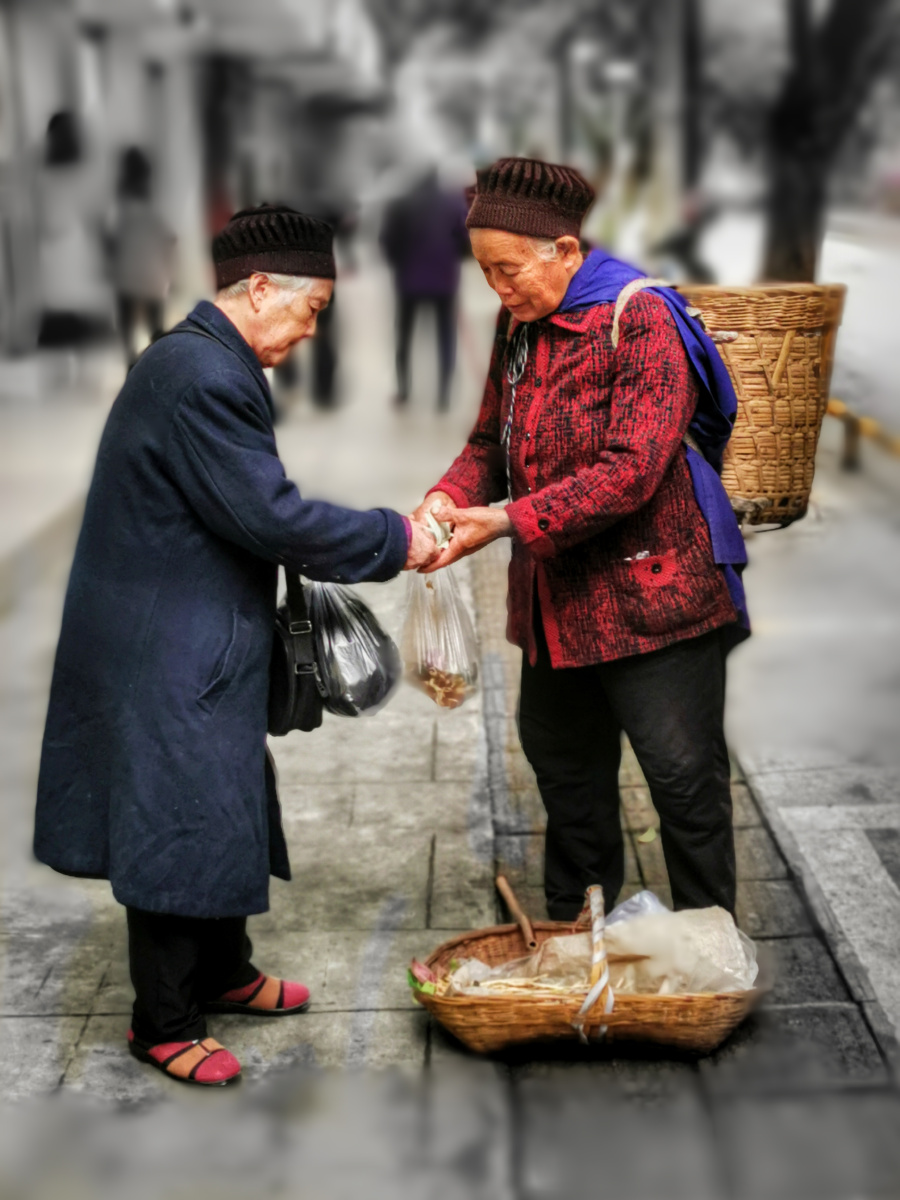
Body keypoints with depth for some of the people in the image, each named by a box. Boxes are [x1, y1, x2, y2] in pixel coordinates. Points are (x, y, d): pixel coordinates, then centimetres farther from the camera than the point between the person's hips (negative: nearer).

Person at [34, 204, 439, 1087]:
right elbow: (270, 516, -24)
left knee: (224, 808, 21)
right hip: (169, 654, -11)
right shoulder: (203, 376, -22)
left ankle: (222, 973, 37)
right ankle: (164, 1024, 17)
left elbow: (245, 506, 15)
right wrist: (394, 541, -13)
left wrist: (382, 539, 11)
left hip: (197, 640, 11)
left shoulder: (201, 362, 12)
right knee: (180, 824, 1)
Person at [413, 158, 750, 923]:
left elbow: (631, 470, -25)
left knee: (684, 777, 2)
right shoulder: (519, 325, 7)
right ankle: (574, 934, 37)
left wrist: (508, 523, -28)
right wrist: (449, 499, -11)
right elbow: (492, 440, 11)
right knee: (564, 764, 19)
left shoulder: (640, 318, -17)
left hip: (650, 594, -8)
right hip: (556, 600, 8)